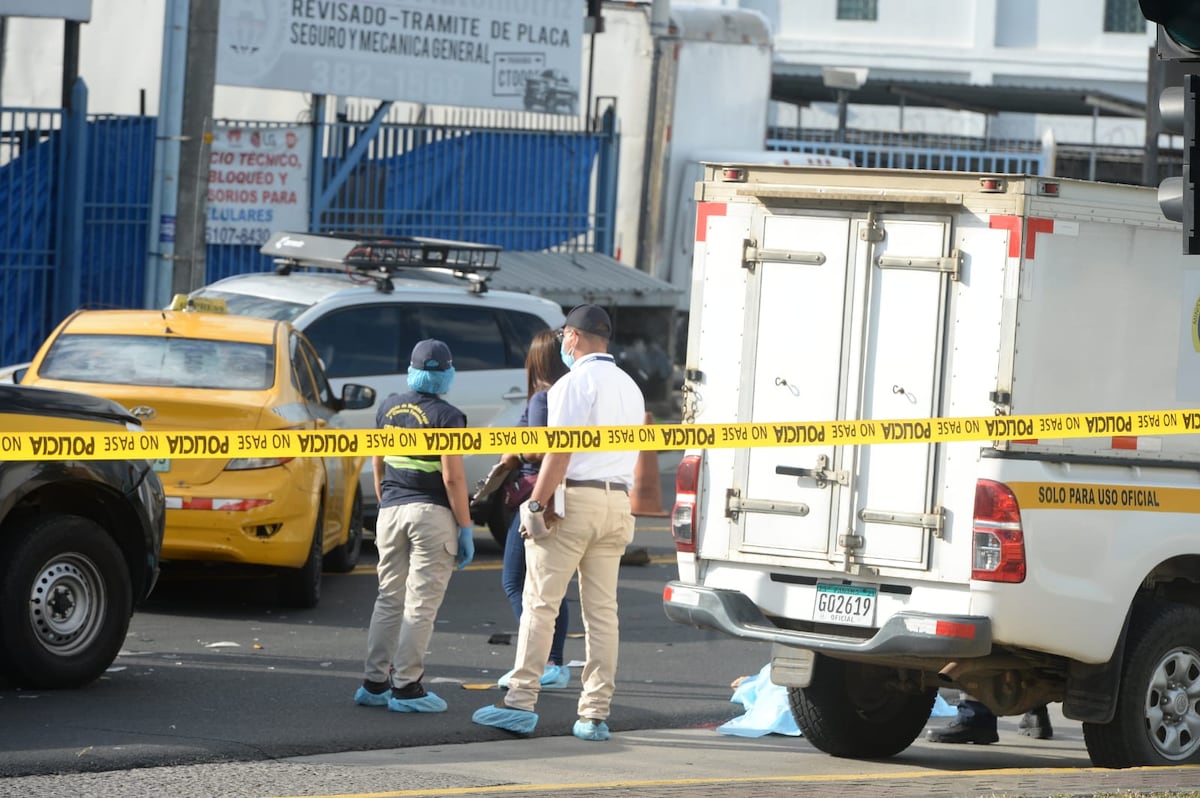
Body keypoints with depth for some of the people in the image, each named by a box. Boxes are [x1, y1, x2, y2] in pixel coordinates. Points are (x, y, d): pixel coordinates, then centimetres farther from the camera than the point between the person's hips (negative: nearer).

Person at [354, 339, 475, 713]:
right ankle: (406, 686, -3)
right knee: (421, 603, -2)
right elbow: (452, 478, -14)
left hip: (391, 511, 6)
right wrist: (466, 528, -9)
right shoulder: (446, 416, -11)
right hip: (433, 514, -6)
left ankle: (374, 682, 13)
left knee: (389, 599, 13)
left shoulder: (389, 407, 8)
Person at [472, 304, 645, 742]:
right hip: (616, 502, 7)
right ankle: (596, 714, 4)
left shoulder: (577, 382, -7)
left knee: (540, 603, -4)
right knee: (602, 611, 6)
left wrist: (537, 504, -14)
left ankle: (520, 702, -6)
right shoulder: (630, 387, 17)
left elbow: (561, 449, -14)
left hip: (573, 498, -7)